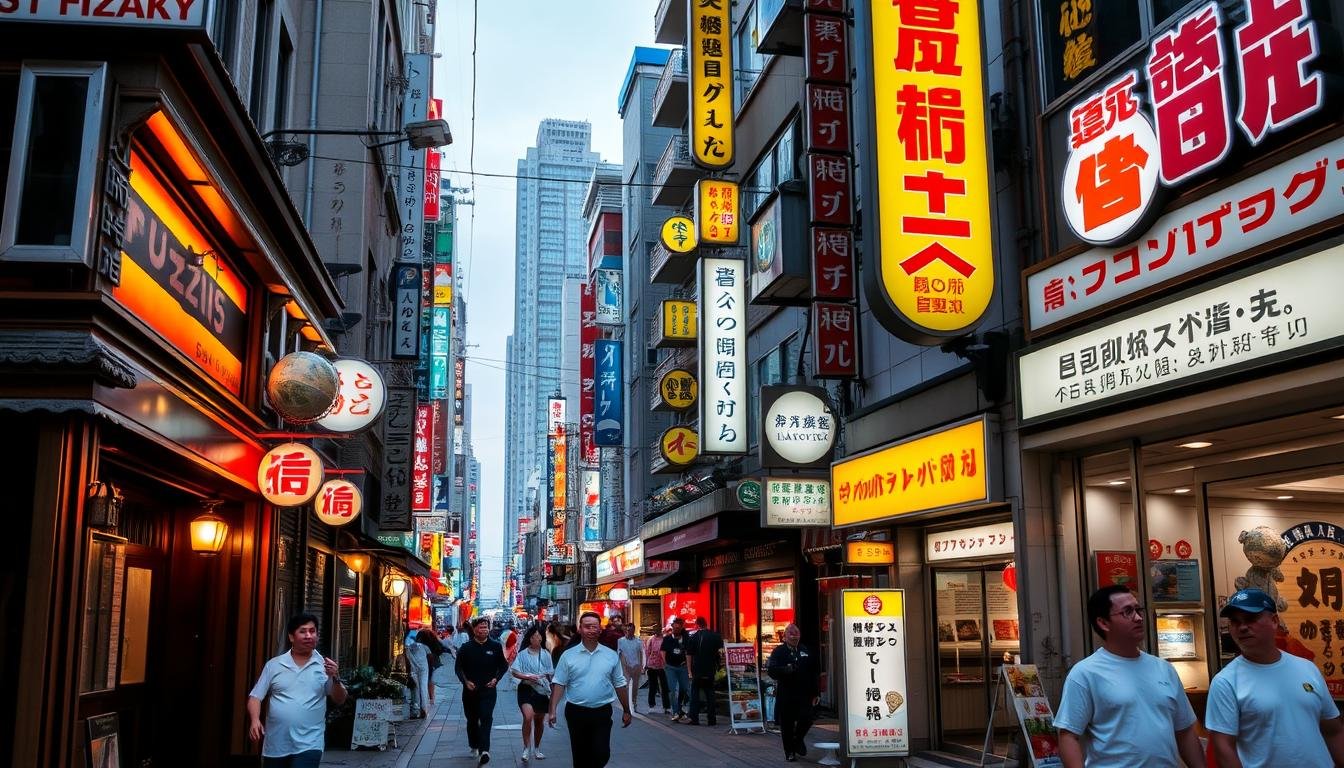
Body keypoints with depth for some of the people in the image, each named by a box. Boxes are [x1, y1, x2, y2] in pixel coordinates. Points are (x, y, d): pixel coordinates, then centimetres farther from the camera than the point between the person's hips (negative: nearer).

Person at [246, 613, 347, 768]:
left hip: (308, 744, -2)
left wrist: (336, 678, -17)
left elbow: (340, 700, 2)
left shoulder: (325, 666, 2)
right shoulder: (274, 665, 4)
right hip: (275, 745, 2)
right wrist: (255, 719, -15)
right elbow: (255, 696, 4)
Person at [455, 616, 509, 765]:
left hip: (488, 690, -2)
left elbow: (503, 666, 10)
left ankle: (484, 750, -23)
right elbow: (459, 668, 4)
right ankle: (474, 746, 31)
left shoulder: (496, 646, 1)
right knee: (472, 720, 13)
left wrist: (496, 679, -6)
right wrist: (465, 681, -12)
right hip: (470, 690, 2)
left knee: (486, 718, -15)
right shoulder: (466, 648, 1)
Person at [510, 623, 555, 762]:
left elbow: (551, 674, 9)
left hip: (542, 690, 3)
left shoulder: (545, 654, 5)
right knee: (528, 717, -23)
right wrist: (527, 677, -21)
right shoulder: (522, 654, -3)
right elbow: (515, 672, -8)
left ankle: (536, 749, 32)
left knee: (539, 720, 14)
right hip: (527, 689, -3)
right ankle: (526, 748, -11)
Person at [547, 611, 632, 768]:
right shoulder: (568, 656, -2)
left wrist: (626, 711, 9)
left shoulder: (611, 655, 1)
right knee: (580, 755, 10)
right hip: (576, 712, 0)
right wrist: (553, 711, -9)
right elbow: (559, 684, -2)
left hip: (602, 712, 0)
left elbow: (619, 685, 7)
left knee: (602, 754, -7)